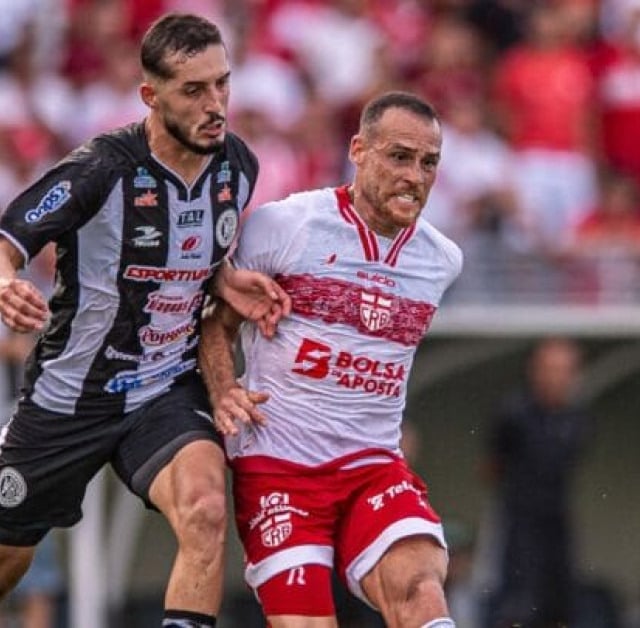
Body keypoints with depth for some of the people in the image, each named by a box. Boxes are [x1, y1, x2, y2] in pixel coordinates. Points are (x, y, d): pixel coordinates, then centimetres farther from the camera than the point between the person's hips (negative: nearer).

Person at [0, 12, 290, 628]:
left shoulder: (238, 166, -5)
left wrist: (226, 281, -5)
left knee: (205, 510, -29)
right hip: (69, 392, -2)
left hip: (167, 393, 3)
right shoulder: (104, 167, -22)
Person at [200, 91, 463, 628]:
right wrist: (223, 392, -11)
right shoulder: (281, 226, -5)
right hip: (278, 464, -3)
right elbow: (217, 320, 5)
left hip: (375, 464, 3)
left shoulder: (442, 260, 9)